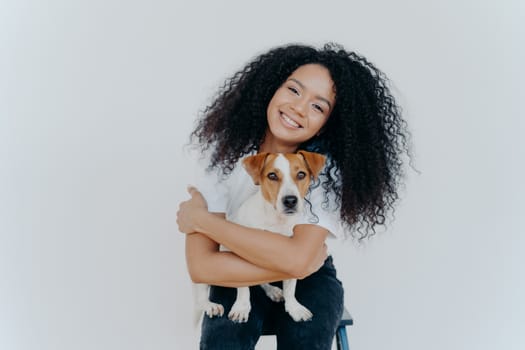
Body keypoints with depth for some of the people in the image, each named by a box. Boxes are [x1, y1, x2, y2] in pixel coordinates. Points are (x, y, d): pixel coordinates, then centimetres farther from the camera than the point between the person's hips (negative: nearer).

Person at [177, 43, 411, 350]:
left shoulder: (326, 167, -21)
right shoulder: (225, 150, -18)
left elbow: (299, 259, -34)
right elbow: (201, 266, -23)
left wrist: (202, 219, -27)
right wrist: (291, 263, -26)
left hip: (310, 279, 0)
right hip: (240, 278, 1)